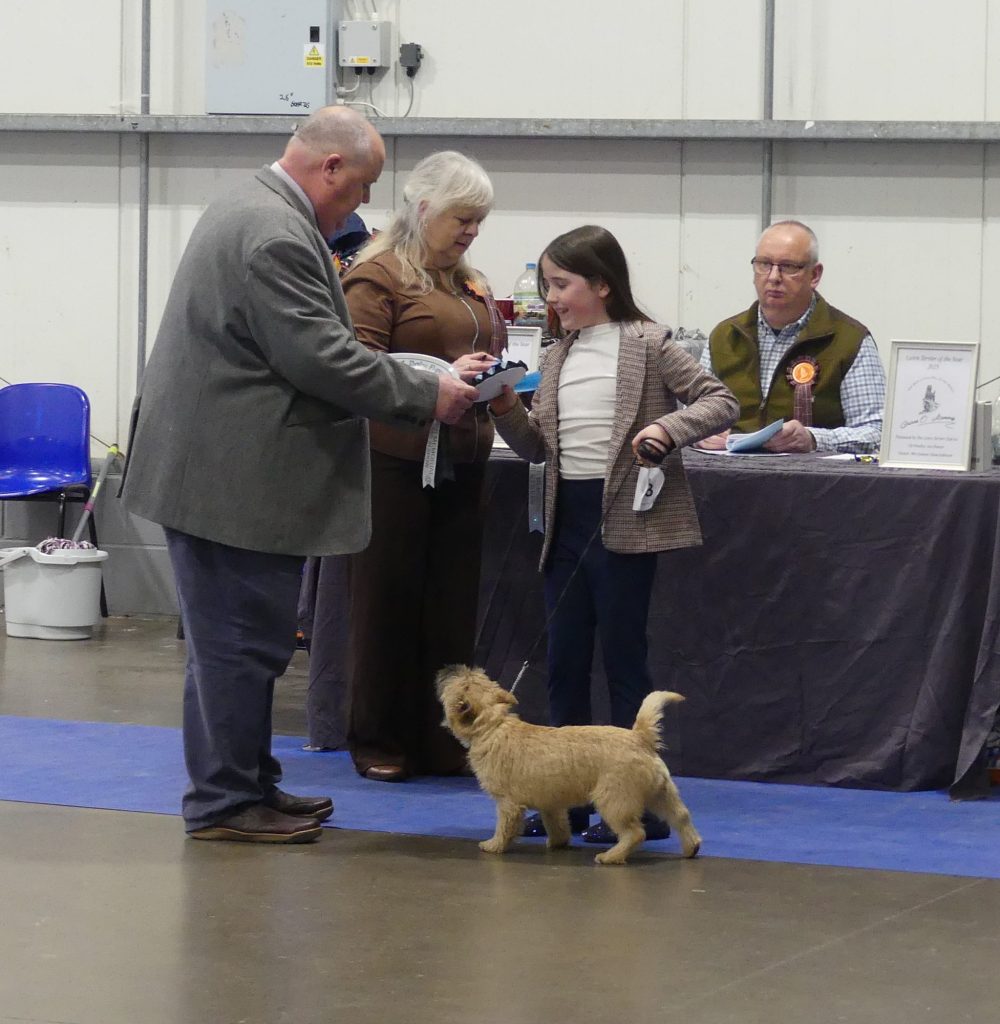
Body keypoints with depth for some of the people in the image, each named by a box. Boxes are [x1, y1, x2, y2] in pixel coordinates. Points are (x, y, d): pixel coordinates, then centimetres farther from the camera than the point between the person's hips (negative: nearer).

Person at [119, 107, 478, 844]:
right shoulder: (276, 236, -21)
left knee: (244, 640, 17)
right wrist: (426, 396, -15)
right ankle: (224, 802, 3)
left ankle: (248, 783, 25)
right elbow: (321, 359, -24)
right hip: (235, 475, -11)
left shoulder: (257, 214, 16)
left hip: (223, 468, 11)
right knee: (239, 642, -3)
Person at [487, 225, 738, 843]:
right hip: (568, 519, 7)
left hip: (624, 520, -7)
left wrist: (668, 427, -23)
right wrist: (505, 408, -2)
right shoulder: (561, 356, 14)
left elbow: (721, 402, -7)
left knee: (623, 659, -3)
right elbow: (538, 445, 15)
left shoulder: (648, 345, -6)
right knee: (565, 661, 9)